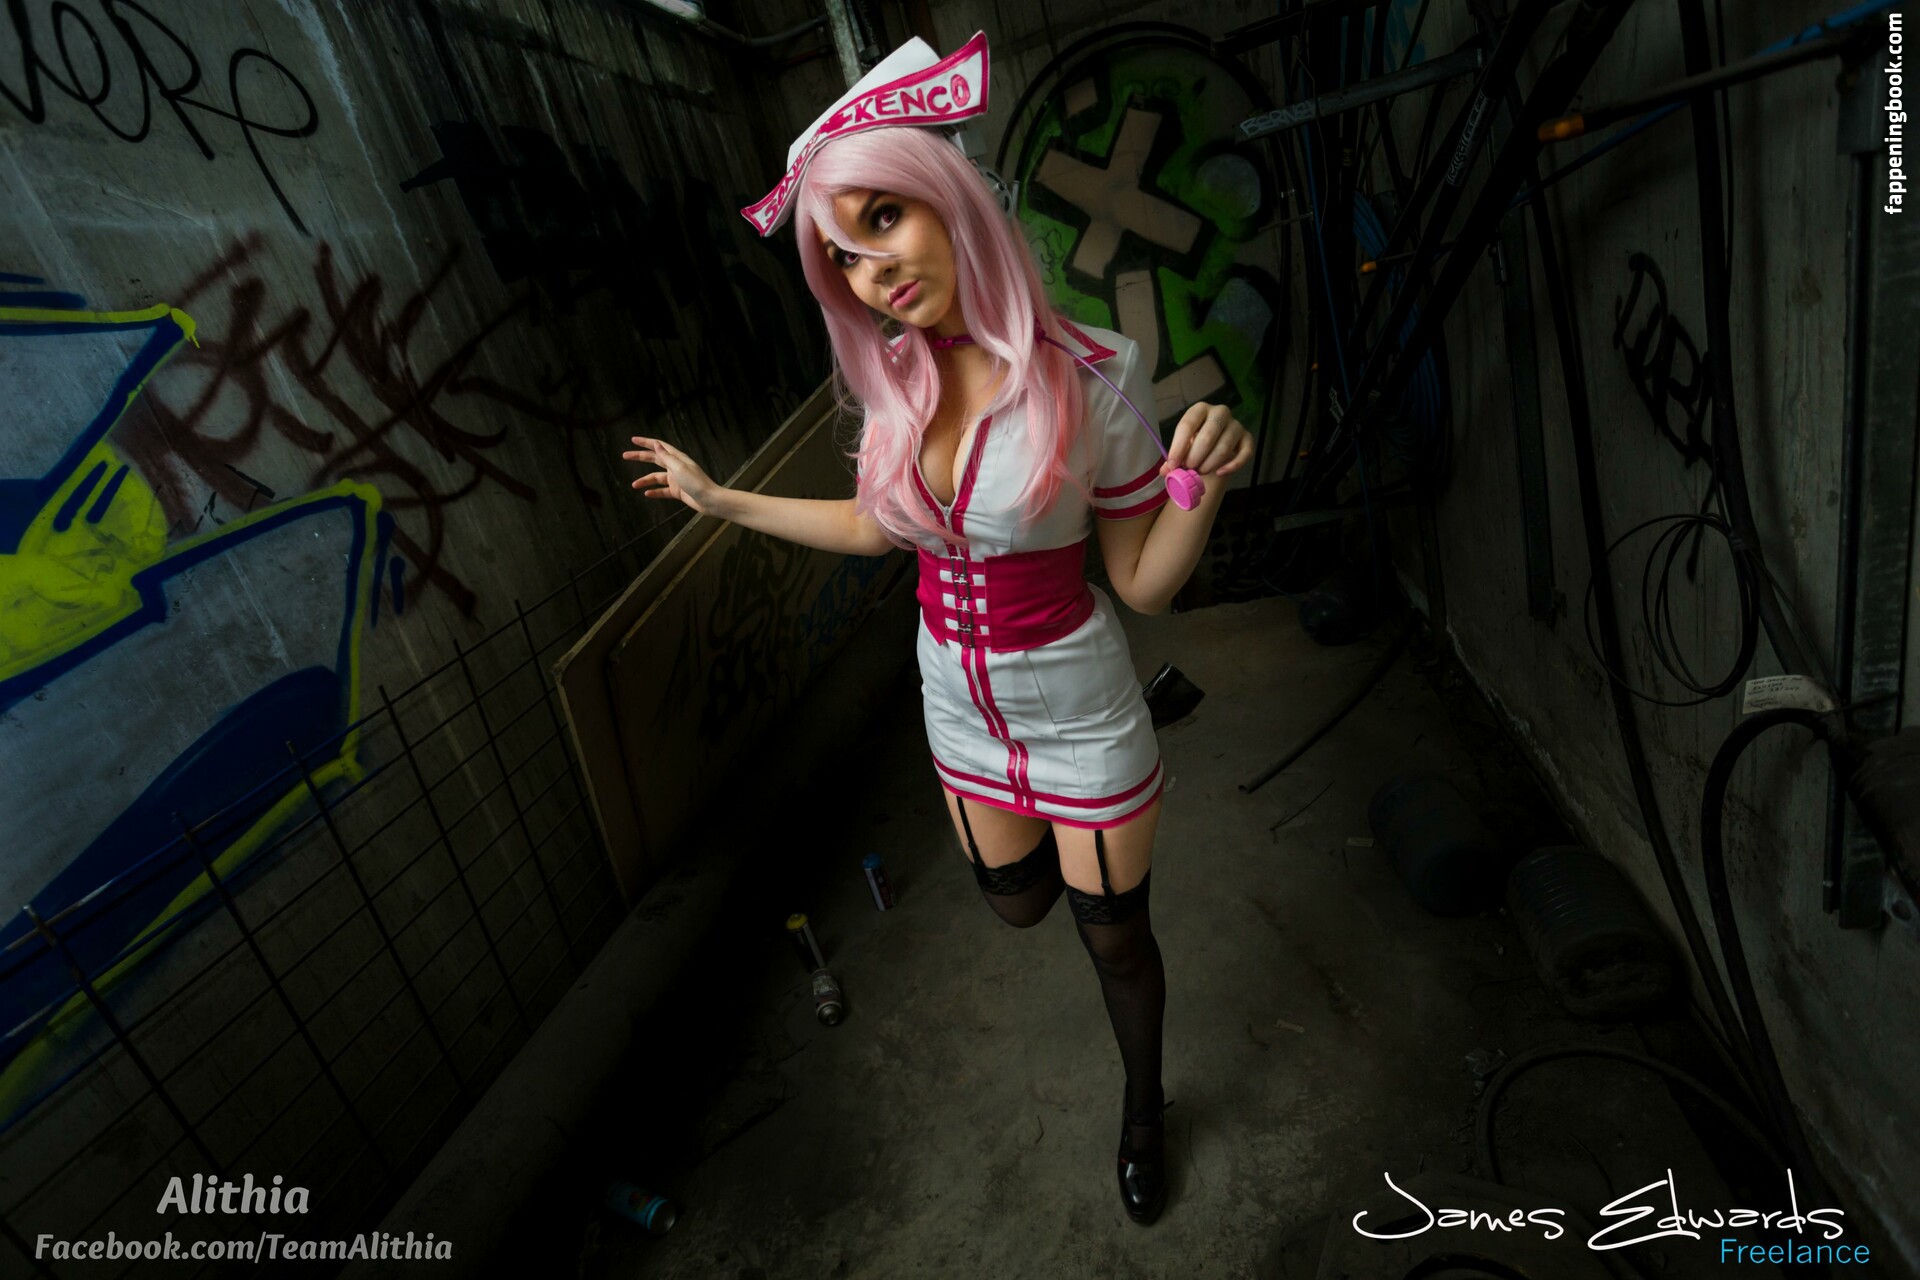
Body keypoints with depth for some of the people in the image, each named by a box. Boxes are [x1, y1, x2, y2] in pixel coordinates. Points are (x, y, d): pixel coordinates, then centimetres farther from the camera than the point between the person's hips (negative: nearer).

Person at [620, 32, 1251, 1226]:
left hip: (1080, 708, -4)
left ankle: (1144, 1104, 48)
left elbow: (1146, 583, -14)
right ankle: (1074, 843, 63)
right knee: (1018, 904, 26)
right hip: (960, 706, 4)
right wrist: (722, 500, 13)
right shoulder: (895, 382, -7)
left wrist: (1205, 481, -33)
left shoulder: (1090, 375, -20)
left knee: (1113, 936, 16)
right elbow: (875, 524, 10)